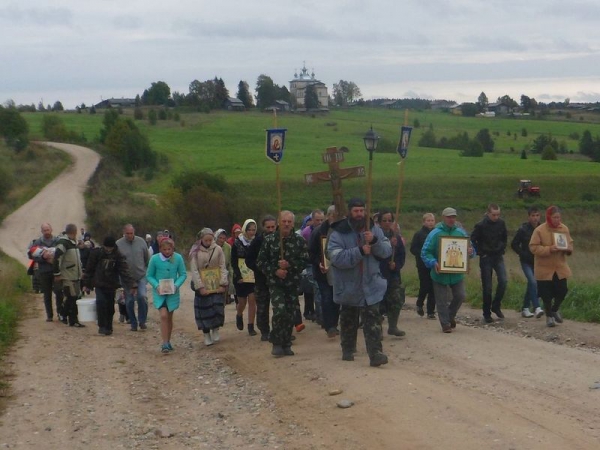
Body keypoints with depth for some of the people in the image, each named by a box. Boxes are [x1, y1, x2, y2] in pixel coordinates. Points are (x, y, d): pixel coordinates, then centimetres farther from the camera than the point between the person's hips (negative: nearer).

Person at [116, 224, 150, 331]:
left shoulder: (141, 241, -1)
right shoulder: (118, 244, -7)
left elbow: (147, 258, 8)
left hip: (141, 275, 0)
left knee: (142, 296, -16)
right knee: (129, 301, 6)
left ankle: (142, 320, 0)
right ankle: (133, 323, 19)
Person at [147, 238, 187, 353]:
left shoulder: (178, 258, -8)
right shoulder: (154, 259, -11)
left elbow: (183, 274, 0)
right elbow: (149, 276, -1)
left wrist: (176, 285, -16)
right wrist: (156, 285, -17)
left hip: (172, 292, 2)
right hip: (159, 292, -2)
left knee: (169, 317, 13)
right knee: (164, 315, -15)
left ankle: (168, 341, 29)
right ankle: (165, 343, -9)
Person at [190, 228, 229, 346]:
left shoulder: (218, 249, -2)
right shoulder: (196, 252, -4)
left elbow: (223, 267, 1)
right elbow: (194, 270, -7)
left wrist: (223, 283, -7)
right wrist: (200, 287, -13)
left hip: (217, 286, 1)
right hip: (203, 287, -1)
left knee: (218, 307, -5)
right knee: (204, 310, 2)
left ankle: (215, 330, 17)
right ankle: (206, 335, 14)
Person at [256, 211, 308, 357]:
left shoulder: (299, 241, 1)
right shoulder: (269, 240, -1)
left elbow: (304, 261, -2)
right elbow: (260, 261, 1)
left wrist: (289, 265, -17)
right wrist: (275, 271, -13)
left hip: (293, 283, 2)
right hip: (275, 283, -2)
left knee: (290, 314, 6)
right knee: (279, 310, -19)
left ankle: (286, 345, 20)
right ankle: (276, 344, -5)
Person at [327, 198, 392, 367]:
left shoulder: (374, 230, 1)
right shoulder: (338, 233, -11)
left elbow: (387, 251, -4)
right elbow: (336, 257, -23)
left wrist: (375, 241, -23)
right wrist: (360, 251, -29)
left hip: (371, 285, 1)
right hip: (348, 286, -1)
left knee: (373, 320, -7)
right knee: (348, 320, 15)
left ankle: (376, 353, -11)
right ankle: (348, 350, 32)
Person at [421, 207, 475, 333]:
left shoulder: (461, 232, 3)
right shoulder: (435, 233, -8)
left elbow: (470, 248, 13)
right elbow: (425, 252, -9)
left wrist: (471, 252, -12)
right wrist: (433, 263, -26)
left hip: (457, 273, 3)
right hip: (440, 274, -3)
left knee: (460, 296, 5)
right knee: (442, 301, 3)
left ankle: (451, 315, 32)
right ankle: (445, 324, 18)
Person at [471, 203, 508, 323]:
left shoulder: (501, 223, 0)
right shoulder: (480, 225, -12)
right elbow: (472, 241, -6)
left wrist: (502, 249, 9)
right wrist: (481, 253, -7)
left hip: (498, 257, 3)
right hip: (486, 258, -3)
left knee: (503, 281, -14)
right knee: (487, 287, 0)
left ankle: (496, 306, 6)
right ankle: (487, 314, 11)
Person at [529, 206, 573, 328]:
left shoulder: (564, 228, 2)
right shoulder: (539, 230, -13)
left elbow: (570, 244, 13)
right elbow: (533, 247, -15)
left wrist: (568, 249, -11)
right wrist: (549, 249, -26)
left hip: (560, 268, 4)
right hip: (545, 269, -4)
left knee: (562, 290, 4)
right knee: (546, 294, 2)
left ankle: (555, 309, 33)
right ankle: (549, 315, 22)